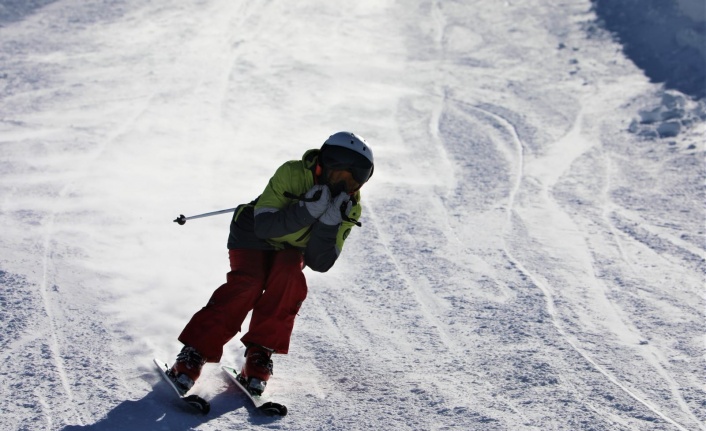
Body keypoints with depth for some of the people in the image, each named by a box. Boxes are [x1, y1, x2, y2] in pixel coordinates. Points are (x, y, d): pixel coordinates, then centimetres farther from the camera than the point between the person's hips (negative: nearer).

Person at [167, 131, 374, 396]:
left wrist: (329, 223, -37)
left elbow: (319, 263, -21)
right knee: (247, 285, -27)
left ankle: (260, 355, -21)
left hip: (290, 250, 3)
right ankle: (193, 354, -23)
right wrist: (305, 211, -45)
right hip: (253, 236, -3)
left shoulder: (348, 208, -17)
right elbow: (264, 226, -32)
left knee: (289, 280, -28)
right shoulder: (291, 173, -29)